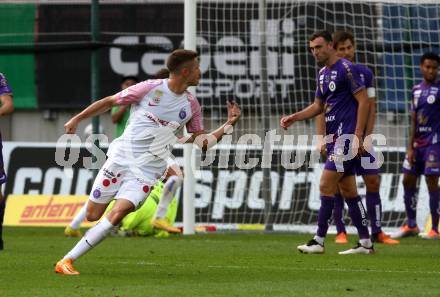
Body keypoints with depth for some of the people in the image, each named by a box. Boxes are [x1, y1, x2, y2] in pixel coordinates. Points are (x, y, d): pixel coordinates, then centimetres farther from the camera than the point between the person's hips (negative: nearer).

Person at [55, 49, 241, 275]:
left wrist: (228, 125, 3)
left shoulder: (191, 105, 5)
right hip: (120, 159, -1)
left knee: (117, 214, -20)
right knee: (92, 216, -1)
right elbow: (109, 102, 2)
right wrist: (76, 119, 1)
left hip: (147, 171, 1)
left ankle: (67, 261, -18)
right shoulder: (150, 89, -7)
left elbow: (201, 142, 14)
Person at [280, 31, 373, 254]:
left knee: (326, 186, -11)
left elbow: (363, 100, -14)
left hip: (346, 136, -9)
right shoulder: (323, 74, 16)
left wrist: (358, 135, -18)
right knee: (348, 191, 8)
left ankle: (319, 241, -8)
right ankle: (365, 243, 11)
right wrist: (294, 117, 9)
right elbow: (318, 106, 24)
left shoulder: (345, 68, -11)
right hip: (334, 137, 9)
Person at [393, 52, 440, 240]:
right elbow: (414, 121, 12)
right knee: (408, 180, 7)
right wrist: (410, 147, 6)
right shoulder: (416, 90, 12)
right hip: (418, 143, 6)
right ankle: (411, 226, 18)